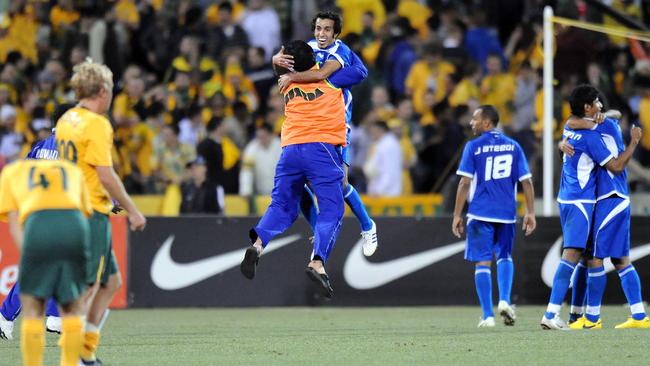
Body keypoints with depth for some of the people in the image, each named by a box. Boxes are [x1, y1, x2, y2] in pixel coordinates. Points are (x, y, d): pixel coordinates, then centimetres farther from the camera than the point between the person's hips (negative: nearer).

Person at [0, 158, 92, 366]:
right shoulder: (73, 171, 38)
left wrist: (26, 255, 9)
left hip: (37, 225, -2)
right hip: (75, 224, 2)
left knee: (32, 310, 8)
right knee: (72, 309, 14)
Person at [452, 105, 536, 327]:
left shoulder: (473, 147, -2)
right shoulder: (513, 146, 8)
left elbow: (465, 183, -6)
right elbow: (526, 182, 5)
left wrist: (457, 215, -3)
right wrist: (530, 213, 8)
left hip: (480, 214, -3)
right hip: (507, 213, 3)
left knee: (482, 262, 2)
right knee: (505, 257, 20)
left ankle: (488, 315, -2)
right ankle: (504, 301, -2)